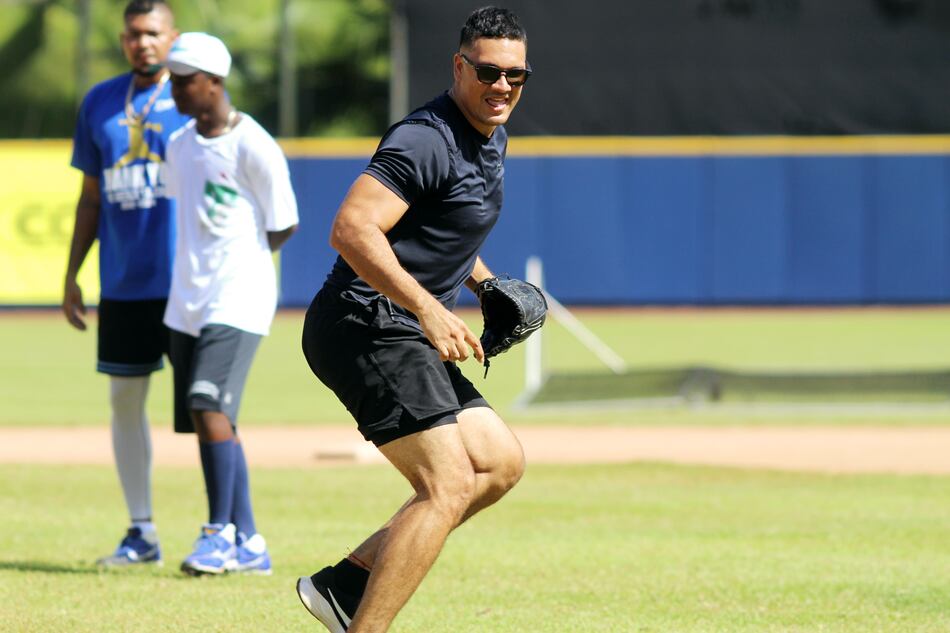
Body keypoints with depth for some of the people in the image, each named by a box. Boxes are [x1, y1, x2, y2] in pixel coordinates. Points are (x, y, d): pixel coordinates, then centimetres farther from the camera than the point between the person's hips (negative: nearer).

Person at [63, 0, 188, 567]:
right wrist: (71, 276, 14)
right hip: (123, 283, 5)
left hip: (188, 281, -5)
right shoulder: (100, 103, 12)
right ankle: (141, 533, 15)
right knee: (124, 399, 6)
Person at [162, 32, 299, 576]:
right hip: (188, 300, 8)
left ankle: (221, 531, -13)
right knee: (207, 419, 7)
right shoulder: (181, 147, 11)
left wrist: (240, 262, 5)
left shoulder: (254, 148, -11)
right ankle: (248, 545, 13)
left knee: (208, 405, -20)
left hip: (239, 298, -8)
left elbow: (284, 226, -6)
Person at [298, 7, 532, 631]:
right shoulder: (427, 140, -17)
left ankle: (346, 583, 8)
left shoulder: (492, 140, 16)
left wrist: (485, 283, 16)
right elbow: (352, 229, -28)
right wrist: (428, 309, -33)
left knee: (501, 462, 12)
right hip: (368, 328, -10)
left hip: (407, 338, 10)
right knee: (447, 486, -18)